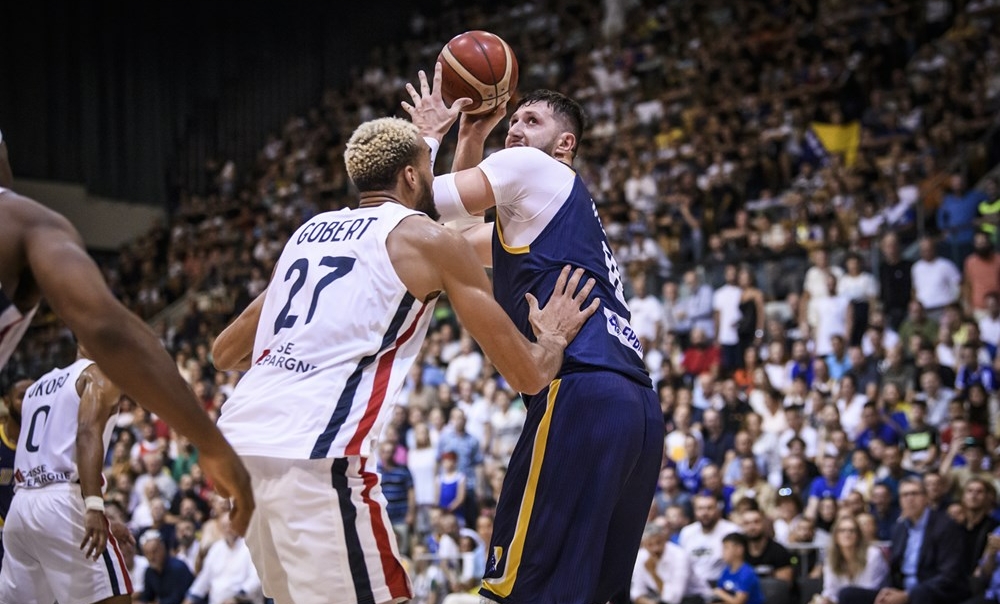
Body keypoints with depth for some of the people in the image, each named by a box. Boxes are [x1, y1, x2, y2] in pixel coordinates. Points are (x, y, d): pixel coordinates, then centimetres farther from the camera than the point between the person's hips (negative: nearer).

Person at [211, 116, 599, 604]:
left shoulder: (309, 231, 24)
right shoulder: (430, 239, 5)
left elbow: (224, 354, 32)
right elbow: (528, 376, 8)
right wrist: (554, 337, 29)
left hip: (237, 439, 7)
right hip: (313, 453, -7)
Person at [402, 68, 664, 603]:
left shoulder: (530, 166, 6)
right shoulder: (538, 211, 33)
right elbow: (457, 236, 43)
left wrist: (428, 134, 23)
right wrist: (470, 135, 40)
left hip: (582, 395, -10)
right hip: (638, 404, 10)